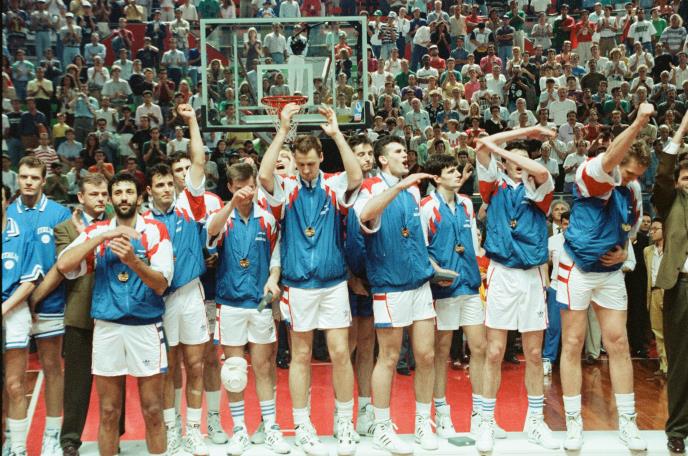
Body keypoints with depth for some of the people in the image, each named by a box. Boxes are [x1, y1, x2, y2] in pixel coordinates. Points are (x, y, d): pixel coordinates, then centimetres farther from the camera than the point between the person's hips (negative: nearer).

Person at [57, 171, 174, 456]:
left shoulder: (155, 230, -1)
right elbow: (63, 265, -9)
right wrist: (102, 237, -16)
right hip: (106, 327, 2)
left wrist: (133, 260, -26)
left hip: (146, 326, -1)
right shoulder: (96, 231, 6)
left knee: (152, 411, 5)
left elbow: (161, 284, -9)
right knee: (108, 412, 9)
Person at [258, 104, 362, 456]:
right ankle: (302, 426, 20)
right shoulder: (286, 188, -1)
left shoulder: (334, 186, 1)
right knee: (300, 355, 8)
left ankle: (345, 423, 18)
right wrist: (282, 130, -21)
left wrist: (336, 133, -21)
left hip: (334, 283, 1)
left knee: (340, 353, 2)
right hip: (298, 285, 0)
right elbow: (264, 175, -21)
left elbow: (356, 176, -20)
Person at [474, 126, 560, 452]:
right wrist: (527, 131, 1)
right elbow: (483, 145, -3)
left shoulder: (537, 190, 8)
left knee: (534, 354, 7)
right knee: (494, 353, -2)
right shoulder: (496, 186, 8)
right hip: (501, 274, -1)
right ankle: (487, 423, 9)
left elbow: (542, 171, -16)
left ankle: (535, 421, 20)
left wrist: (499, 147, -11)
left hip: (532, 276, 2)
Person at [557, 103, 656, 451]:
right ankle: (574, 422, 11)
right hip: (578, 269, -5)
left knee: (619, 344, 6)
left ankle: (627, 422, 16)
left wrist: (624, 252, -2)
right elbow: (607, 160, -39)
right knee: (572, 345, 1)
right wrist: (638, 124, -50)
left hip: (611, 272, 6)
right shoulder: (590, 176, -15)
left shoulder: (633, 191, 4)